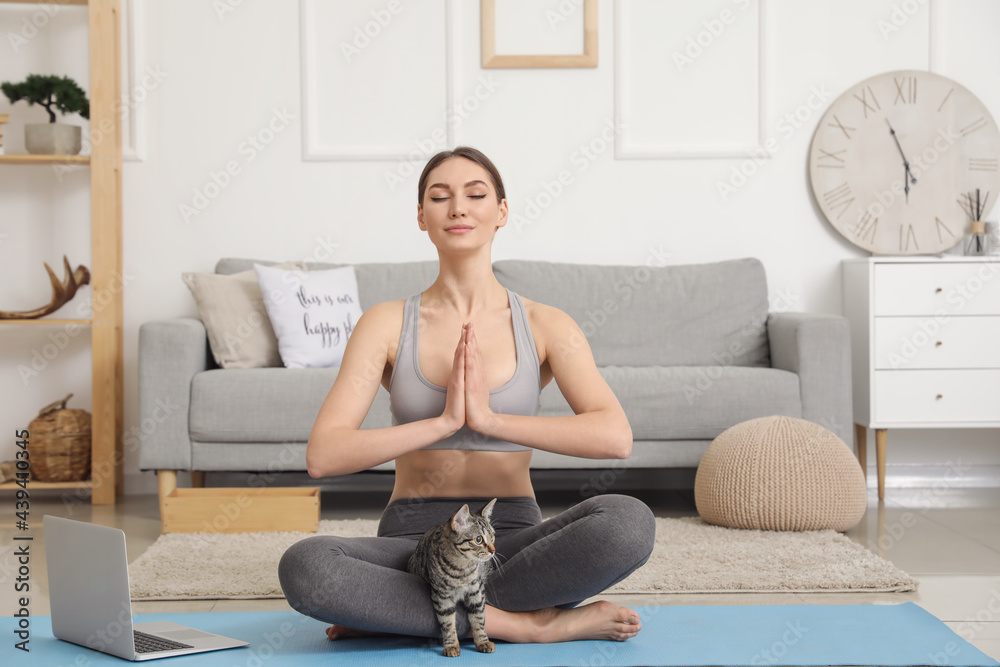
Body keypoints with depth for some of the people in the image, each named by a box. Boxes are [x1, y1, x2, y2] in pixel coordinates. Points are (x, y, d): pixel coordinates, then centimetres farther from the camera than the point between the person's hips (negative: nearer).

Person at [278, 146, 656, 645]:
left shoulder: (544, 326, 2)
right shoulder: (387, 323, 2)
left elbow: (615, 436, -15)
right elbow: (322, 455, -10)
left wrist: (490, 418, -23)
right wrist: (442, 421, -20)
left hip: (513, 536, 1)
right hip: (413, 536, 0)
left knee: (629, 521, -31)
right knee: (303, 566, -33)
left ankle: (401, 612, -19)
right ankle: (531, 624, -23)